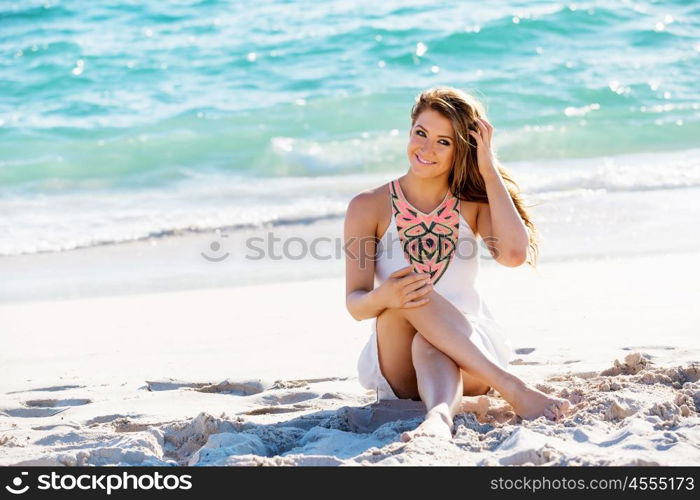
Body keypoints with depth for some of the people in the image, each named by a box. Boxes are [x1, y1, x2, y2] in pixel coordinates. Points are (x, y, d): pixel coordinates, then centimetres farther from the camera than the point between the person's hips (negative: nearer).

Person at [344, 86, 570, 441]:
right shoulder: (368, 208, 0)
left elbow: (514, 254, -18)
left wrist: (489, 167, -11)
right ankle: (512, 389, -43)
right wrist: (381, 298, -33)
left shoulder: (474, 203, 4)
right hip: (398, 368, 0)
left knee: (427, 343, -35)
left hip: (469, 350, 1)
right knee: (406, 290, -32)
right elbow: (355, 303, -7)